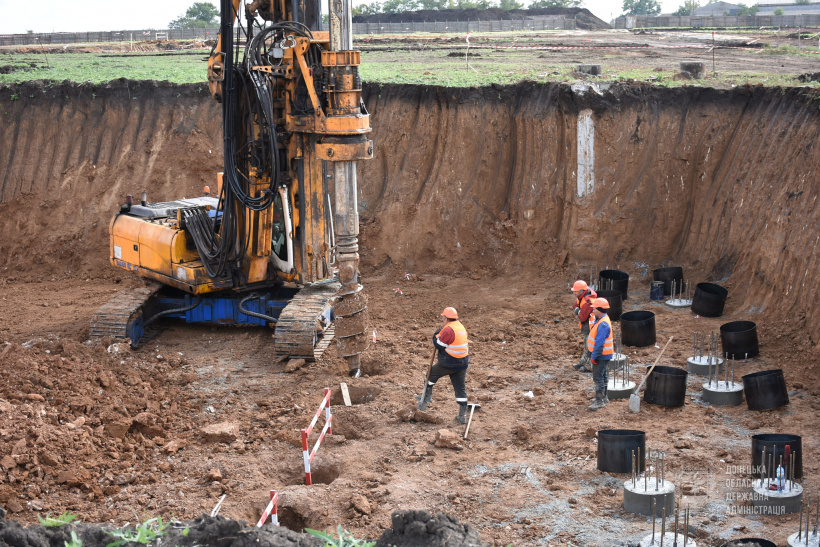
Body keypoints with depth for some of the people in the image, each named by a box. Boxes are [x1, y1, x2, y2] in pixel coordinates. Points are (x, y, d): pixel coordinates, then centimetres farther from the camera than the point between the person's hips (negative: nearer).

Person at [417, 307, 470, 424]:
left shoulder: (449, 329, -18)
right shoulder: (461, 327, 10)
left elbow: (438, 345, -13)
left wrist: (436, 335, 4)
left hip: (448, 364, -7)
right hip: (462, 364, 7)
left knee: (431, 374, 16)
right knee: (460, 388, 9)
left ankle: (425, 402, 23)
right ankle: (462, 416, 9)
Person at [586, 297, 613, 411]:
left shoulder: (603, 324, -25)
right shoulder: (600, 320, 9)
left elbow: (599, 343, -27)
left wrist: (594, 357, -23)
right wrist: (593, 355, 20)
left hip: (601, 355, -11)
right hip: (602, 355, 11)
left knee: (598, 378, -6)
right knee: (602, 377, 20)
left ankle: (599, 401, -2)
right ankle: (603, 398, 32)